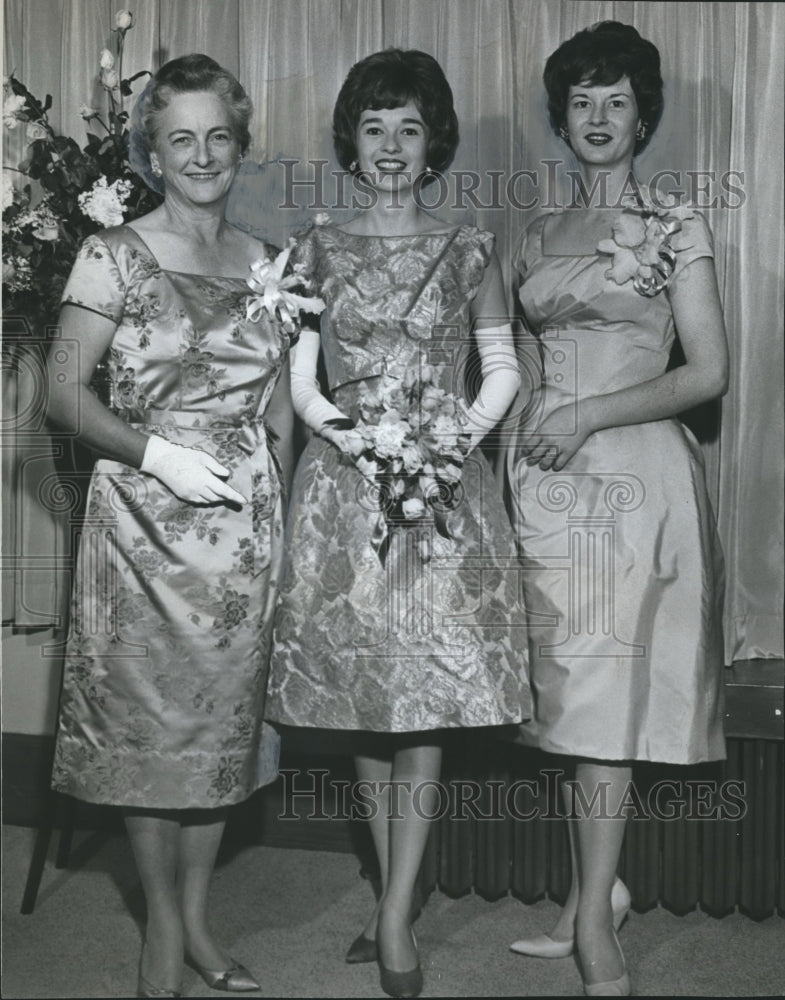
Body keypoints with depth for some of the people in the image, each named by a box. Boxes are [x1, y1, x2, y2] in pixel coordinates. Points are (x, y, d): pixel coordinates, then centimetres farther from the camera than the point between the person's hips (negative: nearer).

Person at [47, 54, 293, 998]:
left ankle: (197, 917, 27)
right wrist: (157, 451, -18)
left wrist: (278, 510, 7)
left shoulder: (266, 264, 9)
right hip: (145, 521, -4)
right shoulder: (115, 256, -4)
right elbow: (65, 394, -6)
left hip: (245, 526, 4)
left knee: (222, 716, 10)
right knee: (147, 715, 4)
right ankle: (163, 923, 23)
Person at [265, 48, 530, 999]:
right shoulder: (317, 247, 9)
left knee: (428, 698, -6)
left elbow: (503, 369, 7)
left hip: (443, 485, -1)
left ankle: (395, 917, 2)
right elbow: (299, 376, 4)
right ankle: (394, 898, 20)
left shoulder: (469, 249, 8)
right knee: (365, 701, 4)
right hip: (343, 484, 1)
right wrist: (356, 437, -13)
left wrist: (458, 436, -11)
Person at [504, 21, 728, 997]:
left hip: (633, 472, -5)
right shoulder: (537, 236, 15)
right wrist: (510, 448, 5)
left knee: (601, 693, -5)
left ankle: (595, 917, 6)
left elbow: (708, 373, -5)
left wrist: (590, 415, -14)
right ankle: (595, 889, 21)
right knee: (566, 690, 7)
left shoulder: (674, 225, 0)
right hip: (545, 476, 5)